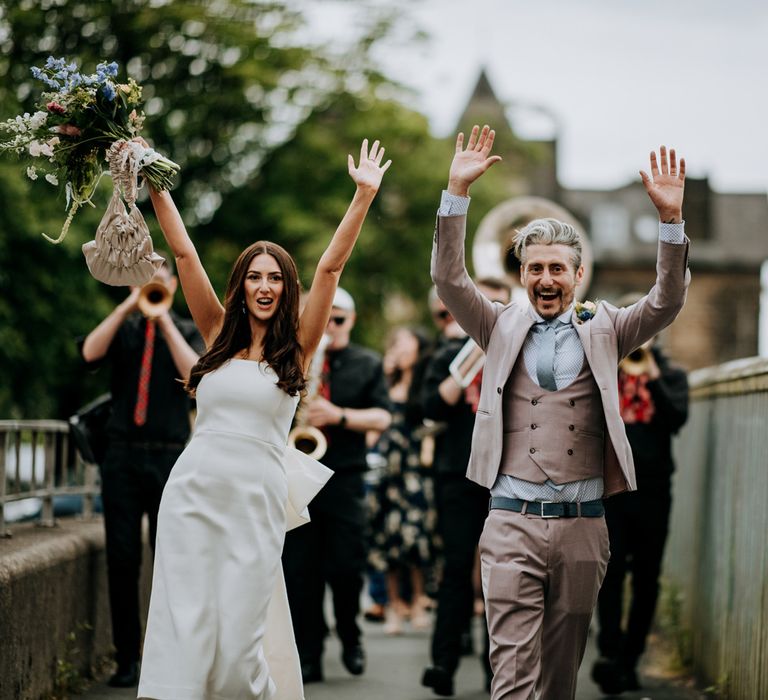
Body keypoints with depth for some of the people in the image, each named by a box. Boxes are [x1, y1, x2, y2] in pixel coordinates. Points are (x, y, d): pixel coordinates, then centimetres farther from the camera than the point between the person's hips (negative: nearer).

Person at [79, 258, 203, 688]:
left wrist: (163, 318, -12)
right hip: (123, 455, 1)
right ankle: (127, 659, 8)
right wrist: (129, 307, -12)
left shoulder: (187, 330, 9)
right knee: (122, 559, 1)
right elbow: (90, 354, -10)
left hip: (171, 458, -1)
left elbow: (194, 373, -12)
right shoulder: (122, 328, 11)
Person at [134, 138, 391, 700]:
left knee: (238, 638, -3)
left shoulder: (297, 346, 5)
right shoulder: (220, 335, 10)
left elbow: (331, 266, -3)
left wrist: (364, 196, -9)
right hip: (193, 490, 2)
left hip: (256, 500, -2)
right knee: (181, 628, -3)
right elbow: (184, 252, 8)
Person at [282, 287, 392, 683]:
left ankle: (350, 636, 21)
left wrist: (339, 415, -16)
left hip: (344, 479, -1)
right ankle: (307, 657, 5)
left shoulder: (367, 364, 9)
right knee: (299, 571, -1)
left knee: (346, 567, -6)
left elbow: (382, 418, -1)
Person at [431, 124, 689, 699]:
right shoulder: (503, 328, 9)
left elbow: (667, 302, -3)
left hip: (583, 525, 2)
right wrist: (457, 191, -13)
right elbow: (449, 278, -2)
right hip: (513, 523, -1)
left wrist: (671, 218, -16)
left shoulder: (602, 330, 10)